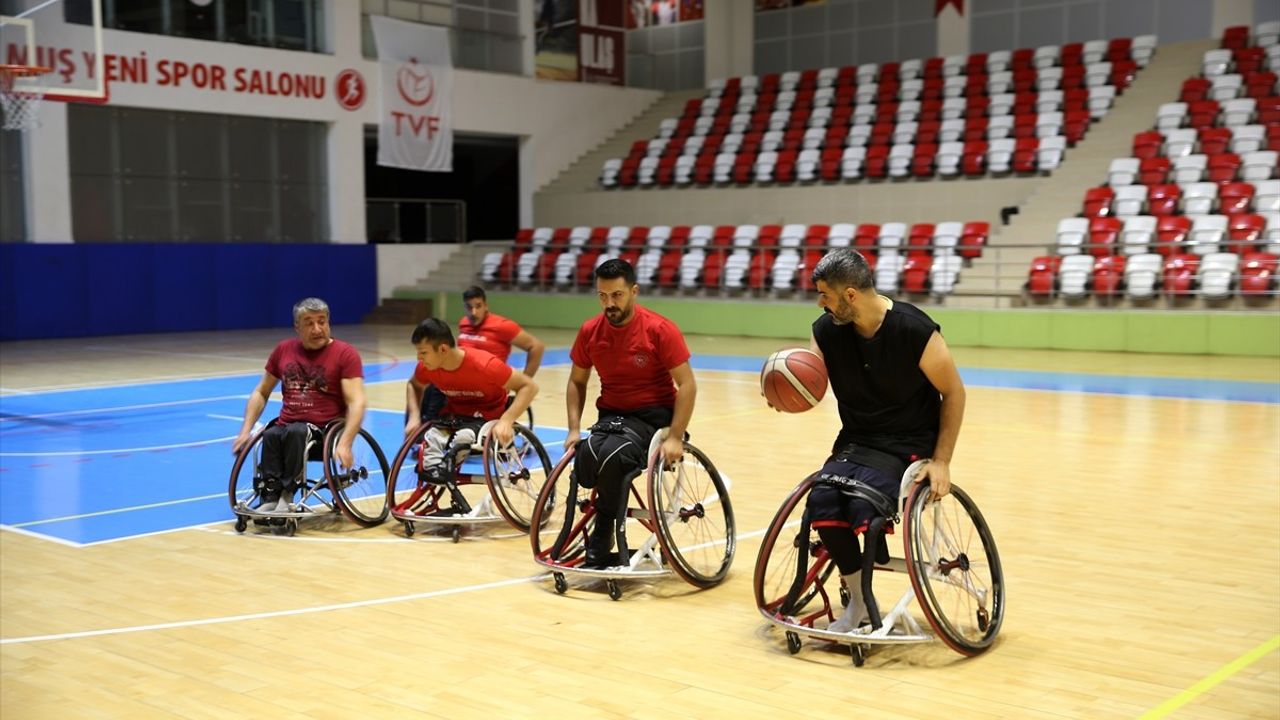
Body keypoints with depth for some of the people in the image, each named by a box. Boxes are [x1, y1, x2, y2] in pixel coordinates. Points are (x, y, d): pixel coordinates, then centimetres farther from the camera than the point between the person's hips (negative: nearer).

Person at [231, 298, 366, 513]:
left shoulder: (345, 354, -2)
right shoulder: (283, 350, 13)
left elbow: (356, 403, -11)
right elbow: (260, 393, 20)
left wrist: (344, 444, -25)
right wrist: (245, 431, 7)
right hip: (285, 427, 3)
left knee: (296, 432, -35)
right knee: (270, 436, -31)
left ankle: (286, 494, -27)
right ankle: (270, 497, -32)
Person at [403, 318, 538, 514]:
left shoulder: (483, 364, -28)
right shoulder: (426, 368, -12)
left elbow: (529, 386, -23)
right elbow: (413, 386, 13)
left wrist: (506, 420, -34)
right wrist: (414, 416, -6)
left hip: (487, 416, -5)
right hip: (453, 414, 5)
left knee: (462, 438, -37)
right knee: (430, 442, -27)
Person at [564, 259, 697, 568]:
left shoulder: (660, 329, -13)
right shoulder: (590, 331, 0)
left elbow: (687, 385, -12)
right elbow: (577, 382, 13)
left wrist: (675, 438, -19)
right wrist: (574, 429, 0)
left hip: (653, 415, -4)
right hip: (611, 414, 4)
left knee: (612, 456, -33)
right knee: (585, 463, -28)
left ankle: (601, 542, -13)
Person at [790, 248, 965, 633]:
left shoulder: (915, 331, -18)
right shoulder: (826, 331, -5)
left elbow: (954, 393, -8)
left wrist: (941, 461, -13)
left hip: (908, 446, -4)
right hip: (856, 440, 5)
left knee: (864, 505, -29)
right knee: (822, 501, -24)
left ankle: (868, 600, -2)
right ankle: (859, 601, -5)